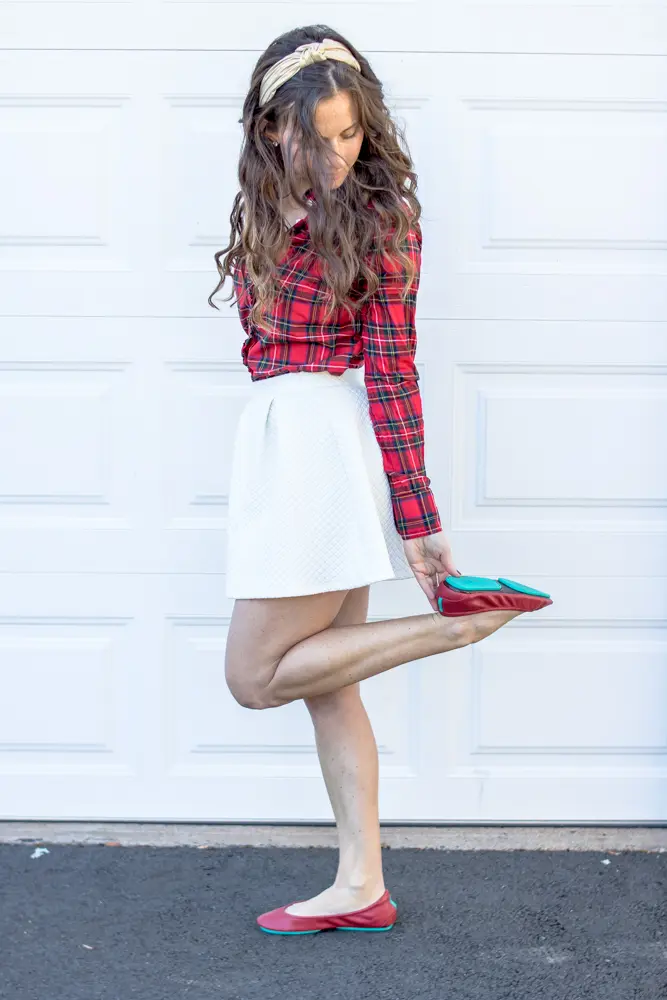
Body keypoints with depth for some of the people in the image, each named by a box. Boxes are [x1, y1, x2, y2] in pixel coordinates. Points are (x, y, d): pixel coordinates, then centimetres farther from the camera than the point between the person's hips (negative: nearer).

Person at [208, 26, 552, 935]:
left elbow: (393, 371, -14)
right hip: (283, 440, 8)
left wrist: (418, 520, -15)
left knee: (257, 676, -2)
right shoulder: (266, 210, 10)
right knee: (324, 679, 9)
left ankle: (458, 622, 0)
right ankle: (362, 887, 17)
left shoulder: (378, 215, -10)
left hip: (326, 439, -8)